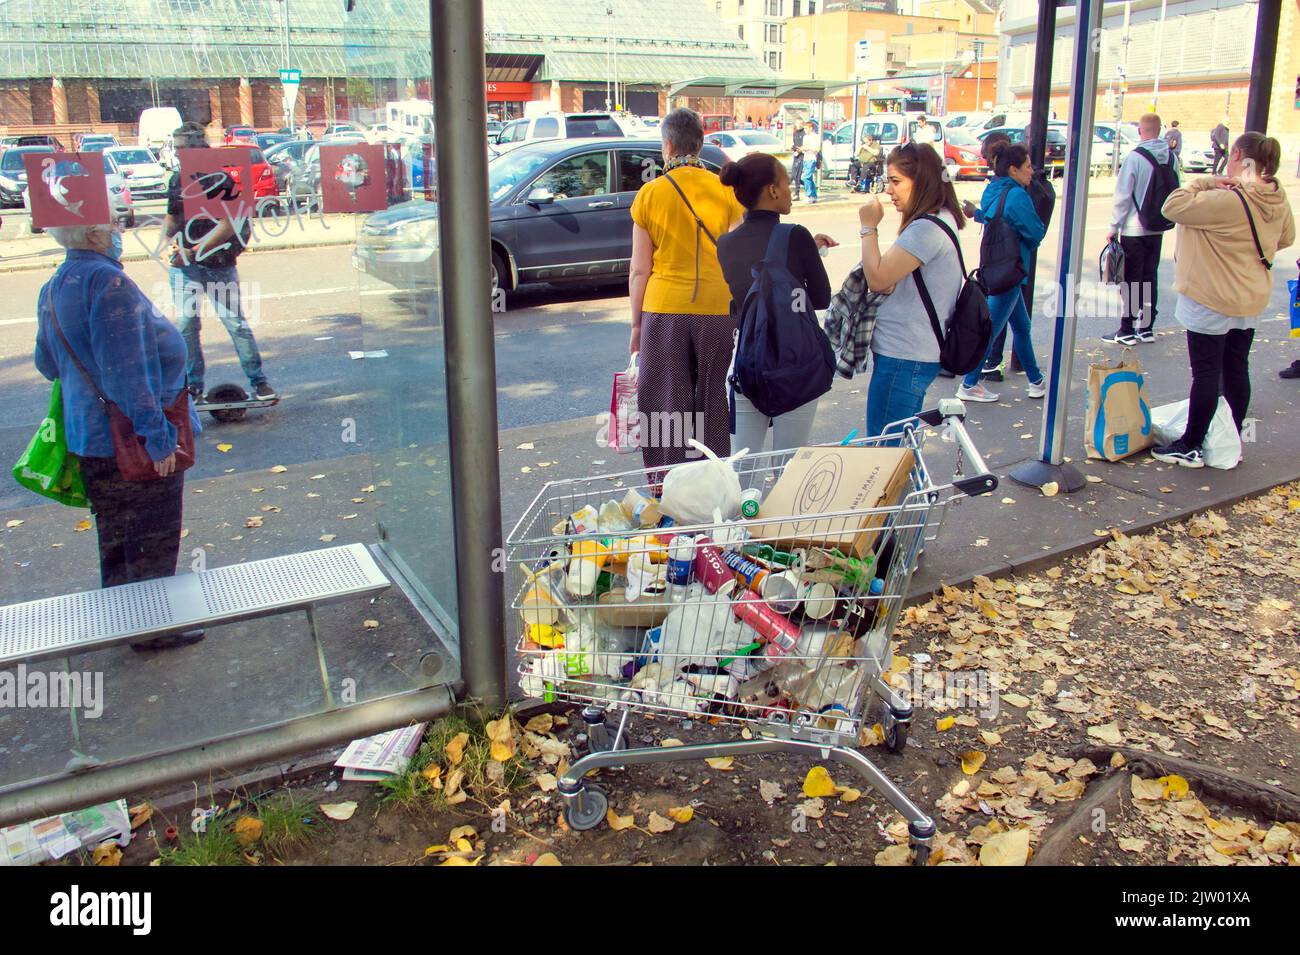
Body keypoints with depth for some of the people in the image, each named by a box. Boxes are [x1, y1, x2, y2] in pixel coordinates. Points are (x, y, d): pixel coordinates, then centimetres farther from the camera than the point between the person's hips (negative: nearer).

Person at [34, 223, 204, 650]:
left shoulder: (53, 288, 8)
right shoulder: (108, 282, -21)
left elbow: (47, 363, 19)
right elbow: (128, 371, -25)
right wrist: (157, 437, -23)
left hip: (90, 437, 9)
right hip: (134, 439, -9)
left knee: (116, 535, 20)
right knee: (152, 536, 5)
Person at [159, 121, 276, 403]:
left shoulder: (220, 178, -6)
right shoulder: (177, 180, 12)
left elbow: (229, 223, -14)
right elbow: (172, 216, 21)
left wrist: (196, 249, -19)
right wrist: (165, 238, 0)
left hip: (219, 265, -5)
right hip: (184, 265, 5)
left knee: (235, 322, -4)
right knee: (186, 325, 4)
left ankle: (258, 381, 5)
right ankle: (193, 385, 14)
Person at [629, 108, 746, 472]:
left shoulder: (649, 194, -2)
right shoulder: (726, 192, -1)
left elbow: (640, 271, -2)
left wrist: (636, 324, 7)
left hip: (664, 311, -1)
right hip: (717, 309, 1)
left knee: (668, 404, 8)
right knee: (714, 403, 11)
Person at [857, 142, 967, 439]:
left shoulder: (927, 228, -19)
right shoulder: (941, 220, 14)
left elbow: (878, 279, -20)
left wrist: (869, 227, -10)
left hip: (903, 359, -10)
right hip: (918, 352, 10)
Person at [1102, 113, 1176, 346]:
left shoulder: (1134, 157, -14)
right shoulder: (1170, 157, 1)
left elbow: (1122, 196, -13)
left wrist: (1114, 227, -6)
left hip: (1134, 230, -5)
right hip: (1157, 230, 5)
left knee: (1132, 281, 1)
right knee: (1150, 278, 12)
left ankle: (1127, 331, 4)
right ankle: (1146, 328, 18)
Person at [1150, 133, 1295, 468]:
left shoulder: (1226, 201, -24)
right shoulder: (1279, 201, 3)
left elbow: (1173, 206, -23)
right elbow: (1286, 238, 18)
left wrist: (1205, 183, -12)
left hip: (1211, 301, -8)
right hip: (1251, 302, 8)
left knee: (1206, 374, -1)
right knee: (1236, 370, 16)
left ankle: (1190, 447, 7)